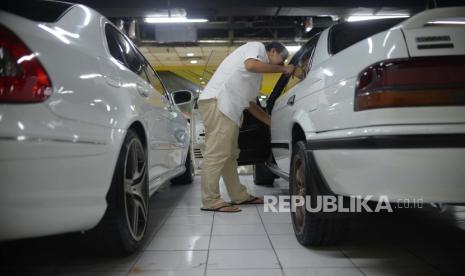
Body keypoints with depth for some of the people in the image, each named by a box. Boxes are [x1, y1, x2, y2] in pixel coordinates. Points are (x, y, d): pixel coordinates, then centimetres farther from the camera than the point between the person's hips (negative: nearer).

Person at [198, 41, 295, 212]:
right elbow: (251, 65, -16)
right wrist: (283, 69, -5)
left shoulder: (257, 75, 31)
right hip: (217, 102, -10)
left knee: (229, 154, 12)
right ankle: (211, 201, -9)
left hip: (228, 108, 10)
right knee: (217, 153, -12)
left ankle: (239, 195, 20)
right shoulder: (257, 47, 7)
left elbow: (249, 103, 28)